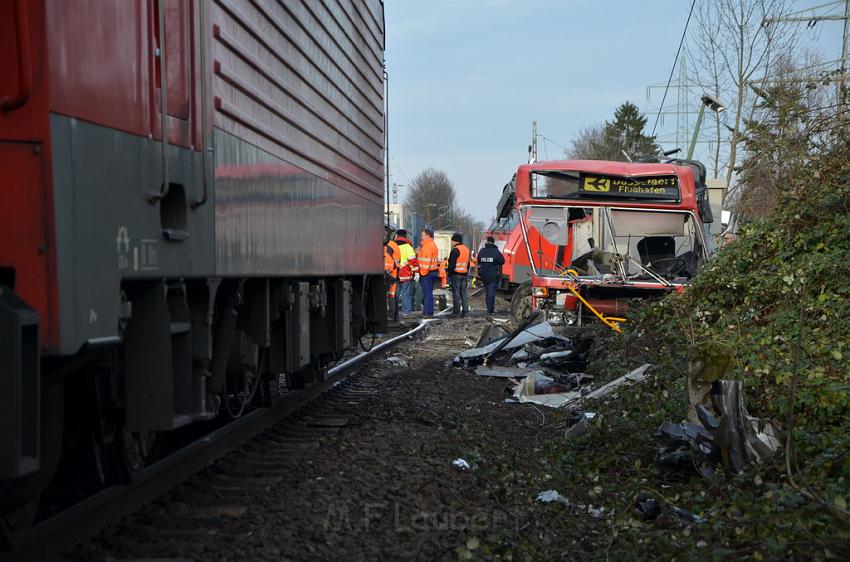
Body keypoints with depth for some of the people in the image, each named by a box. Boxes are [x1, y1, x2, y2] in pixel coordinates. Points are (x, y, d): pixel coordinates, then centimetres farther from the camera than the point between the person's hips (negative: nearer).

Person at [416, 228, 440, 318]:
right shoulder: (432, 244, 19)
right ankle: (426, 311, 21)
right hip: (432, 271, 11)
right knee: (427, 292, 15)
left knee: (427, 293, -8)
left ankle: (428, 313, -8)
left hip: (427, 272, -11)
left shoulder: (428, 246, -15)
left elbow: (426, 260, -20)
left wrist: (423, 272, -19)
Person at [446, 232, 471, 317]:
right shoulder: (467, 249, 14)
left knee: (456, 293, -5)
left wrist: (449, 271, -4)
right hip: (464, 274, 8)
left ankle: (456, 312, -6)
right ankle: (465, 311, 12)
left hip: (456, 274, -8)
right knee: (463, 292, 12)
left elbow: (451, 264, -16)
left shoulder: (455, 250, -14)